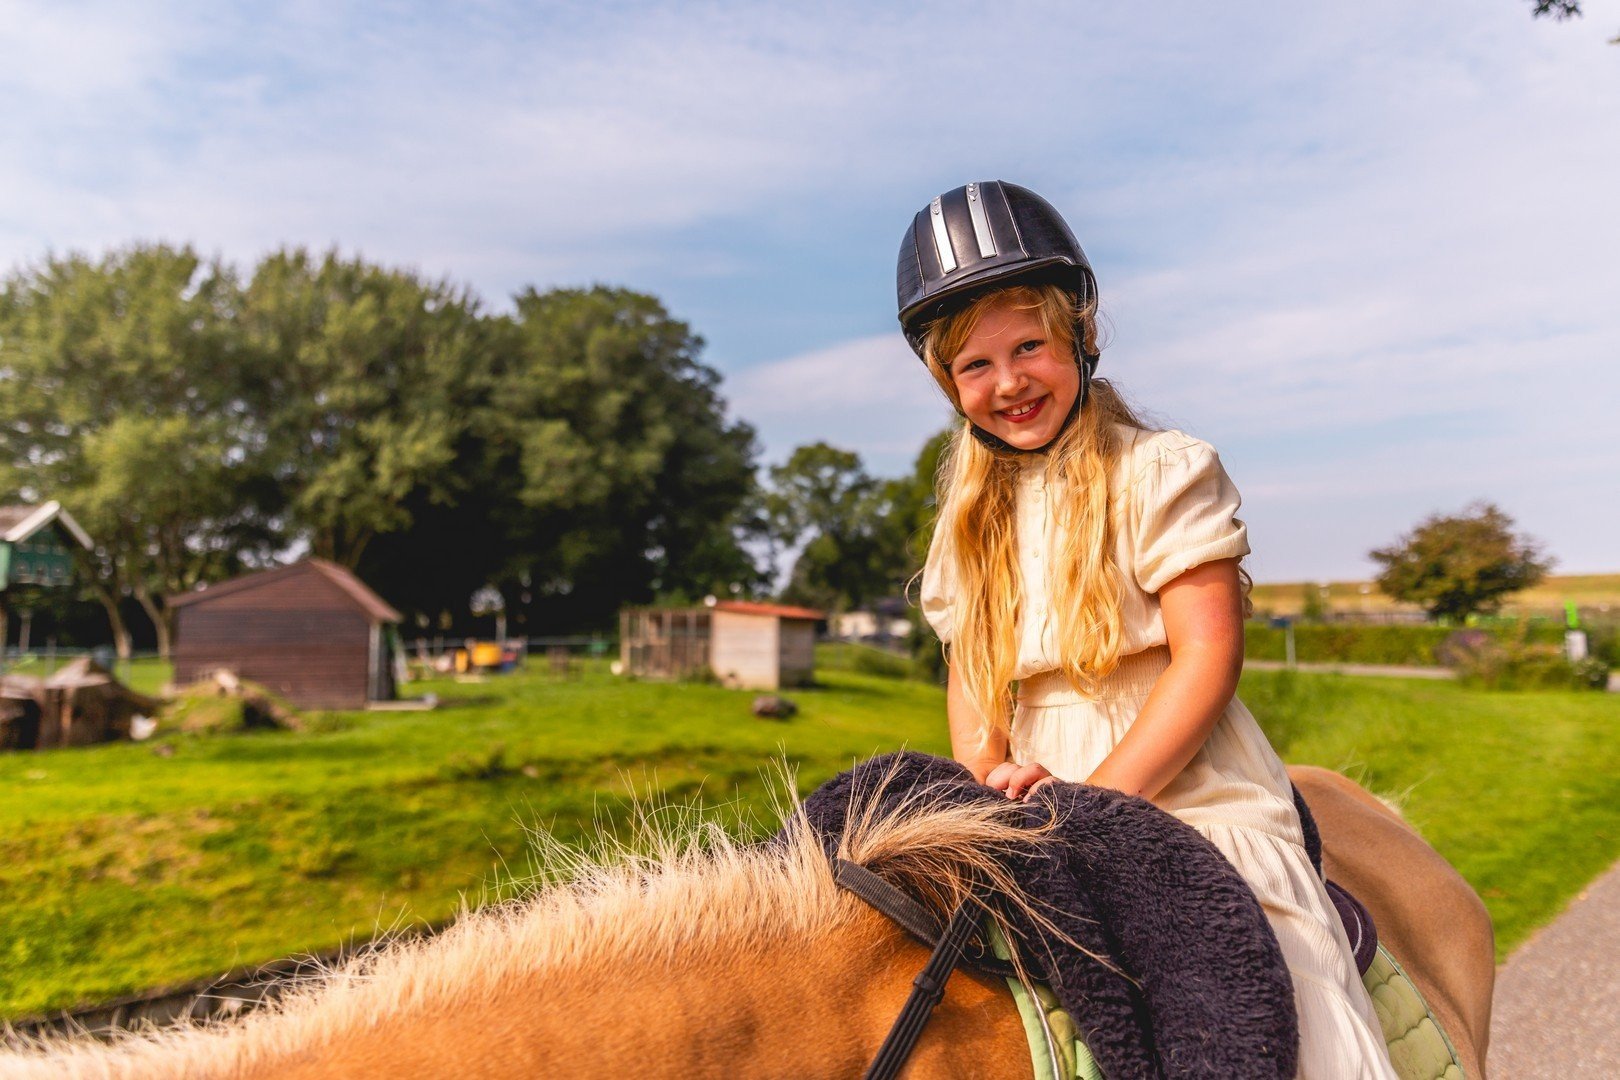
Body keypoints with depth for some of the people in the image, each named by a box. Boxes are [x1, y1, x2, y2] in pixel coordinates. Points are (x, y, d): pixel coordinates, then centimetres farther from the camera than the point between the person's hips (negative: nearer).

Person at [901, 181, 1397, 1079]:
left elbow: (1207, 655, -12)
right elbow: (968, 671, 11)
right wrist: (987, 770, -9)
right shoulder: (971, 517, 12)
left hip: (1185, 799, -4)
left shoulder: (1160, 471, -4)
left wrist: (1097, 797, -19)